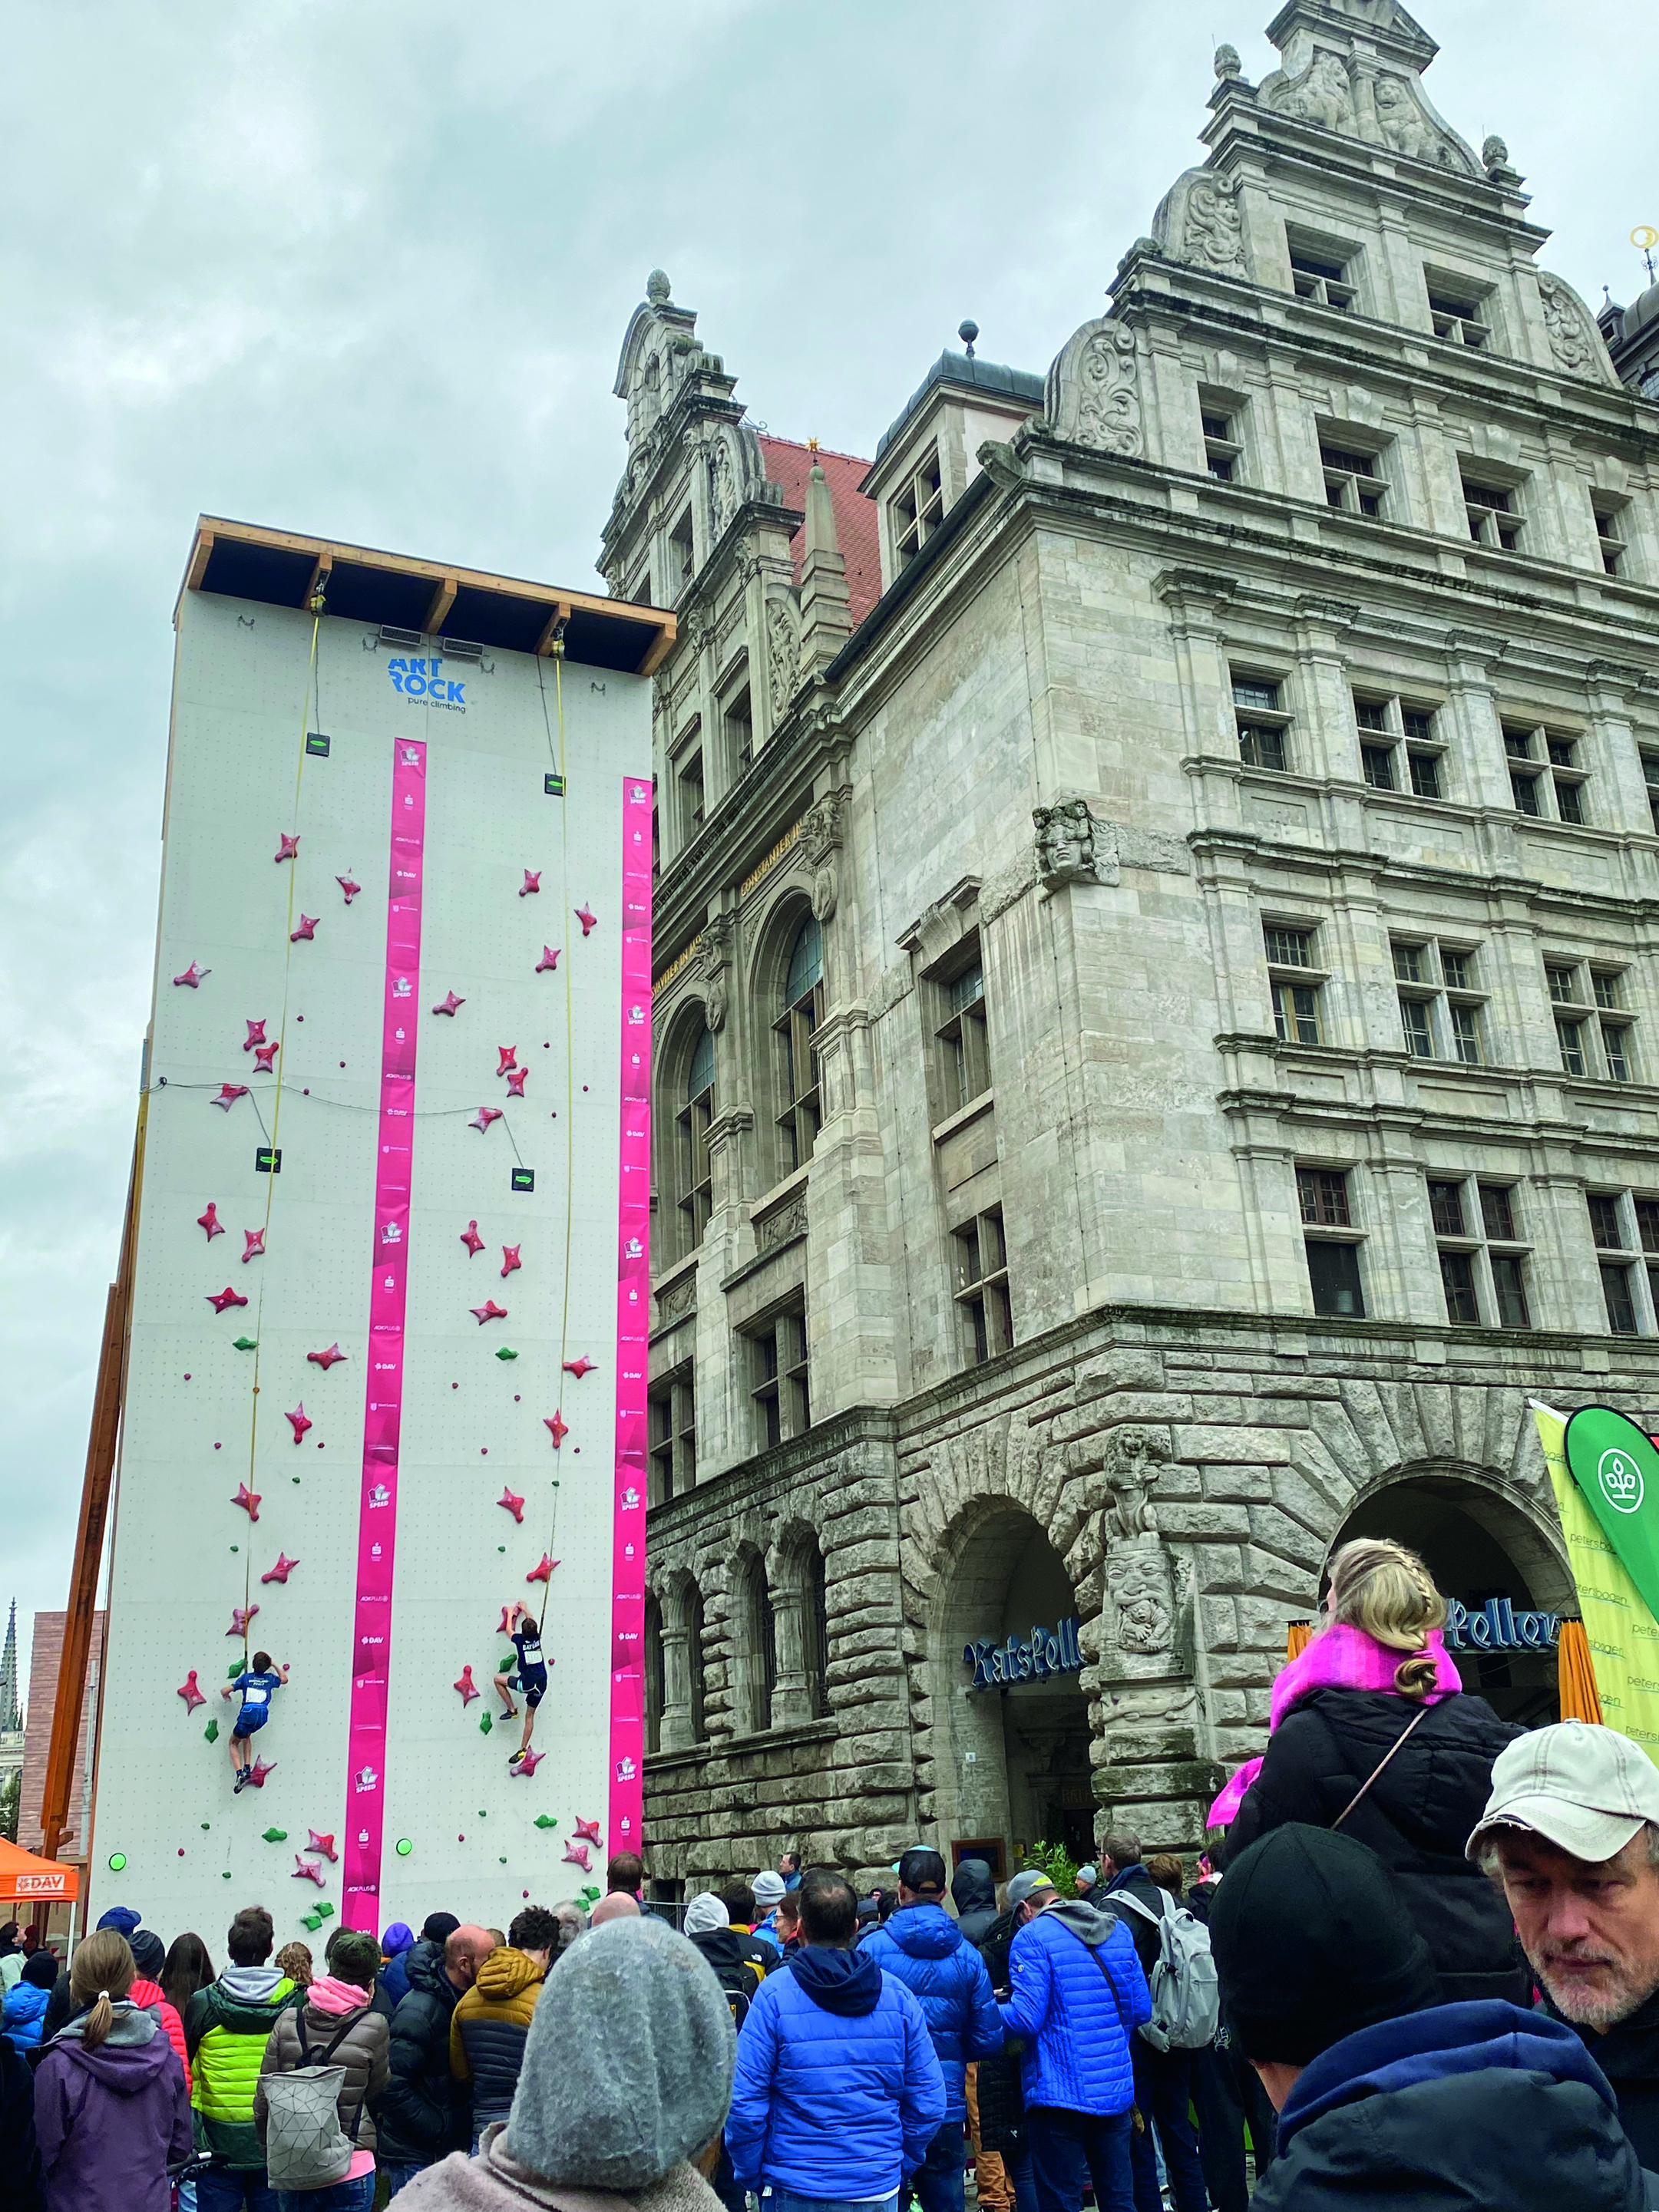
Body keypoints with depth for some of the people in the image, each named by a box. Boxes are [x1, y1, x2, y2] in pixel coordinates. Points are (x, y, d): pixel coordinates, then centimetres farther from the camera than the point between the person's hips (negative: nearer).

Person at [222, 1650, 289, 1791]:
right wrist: (274, 1666, 43)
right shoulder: (270, 1679, 15)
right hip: (262, 1716, 3)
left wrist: (226, 1695, 30)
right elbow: (284, 1679, 36)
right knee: (247, 1735, 34)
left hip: (247, 1714, -3)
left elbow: (224, 1691, 7)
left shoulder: (246, 1677, 10)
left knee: (234, 1743, 20)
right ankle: (247, 1768, 22)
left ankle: (239, 1773, -2)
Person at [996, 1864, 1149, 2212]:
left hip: (1059, 2092, -6)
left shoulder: (1031, 1938, -11)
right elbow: (1141, 2009, 13)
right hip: (1116, 2090, 6)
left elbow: (1025, 2019, -17)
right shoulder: (1118, 1930, 9)